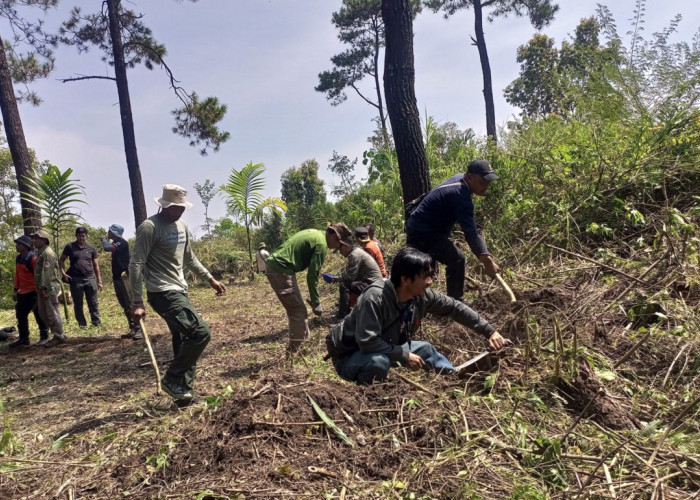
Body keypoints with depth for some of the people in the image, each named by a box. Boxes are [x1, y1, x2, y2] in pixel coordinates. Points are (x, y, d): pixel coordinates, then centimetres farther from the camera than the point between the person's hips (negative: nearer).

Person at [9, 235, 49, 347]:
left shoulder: (33, 258, -15)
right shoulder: (18, 258, 12)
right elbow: (17, 275, 19)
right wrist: (15, 290, 17)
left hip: (33, 292, -9)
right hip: (23, 292, 9)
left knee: (38, 314, 0)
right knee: (20, 315, 12)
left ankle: (44, 337, 11)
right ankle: (23, 338, 21)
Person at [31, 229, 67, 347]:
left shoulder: (47, 253, -14)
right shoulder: (41, 253, 19)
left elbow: (46, 272, -21)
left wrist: (42, 287, -24)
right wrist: (40, 288, 19)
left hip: (49, 288, -11)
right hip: (43, 289, 11)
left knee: (53, 313, -6)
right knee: (43, 312, 14)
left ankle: (59, 337, 2)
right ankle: (57, 334, 21)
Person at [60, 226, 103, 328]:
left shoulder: (91, 249, 8)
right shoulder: (70, 247, 4)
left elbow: (96, 266, 10)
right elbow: (61, 260, 10)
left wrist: (99, 281, 7)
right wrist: (63, 273, -6)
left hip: (90, 279, 1)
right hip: (75, 279, -1)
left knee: (93, 303, 2)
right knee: (78, 304, 6)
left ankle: (97, 322, 8)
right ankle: (82, 324, 15)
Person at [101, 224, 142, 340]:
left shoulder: (122, 243, -12)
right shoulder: (116, 244, 16)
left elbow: (107, 248, -29)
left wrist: (104, 239, -9)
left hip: (124, 278, -10)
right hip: (117, 278, 10)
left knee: (130, 304, -12)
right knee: (125, 306, 11)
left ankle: (139, 329, -11)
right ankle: (132, 329, 17)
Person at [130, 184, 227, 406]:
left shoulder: (182, 226, 12)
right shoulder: (150, 227, -13)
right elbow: (136, 265, -16)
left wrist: (210, 279, 20)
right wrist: (137, 302, -19)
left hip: (179, 291, 9)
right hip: (163, 293, -9)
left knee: (185, 343, 10)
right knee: (200, 332, -16)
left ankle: (183, 392, 20)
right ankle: (172, 380, 0)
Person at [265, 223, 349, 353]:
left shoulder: (315, 233, 16)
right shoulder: (321, 245, -12)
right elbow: (312, 276, -13)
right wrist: (316, 303, -6)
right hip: (281, 270, -10)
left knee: (296, 309, 19)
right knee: (298, 311, -2)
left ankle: (302, 340, 31)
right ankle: (294, 351, 3)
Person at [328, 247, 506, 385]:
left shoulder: (422, 295, -13)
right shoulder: (375, 298, -35)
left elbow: (455, 307, -1)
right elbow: (367, 342, -36)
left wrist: (489, 331, -1)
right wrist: (405, 356, -28)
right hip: (350, 357, -7)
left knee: (425, 348, 7)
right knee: (380, 361, -36)